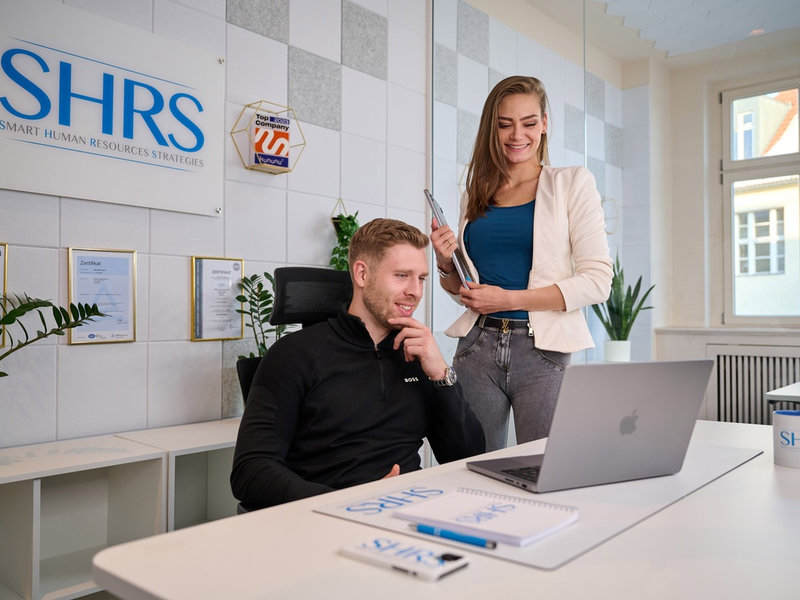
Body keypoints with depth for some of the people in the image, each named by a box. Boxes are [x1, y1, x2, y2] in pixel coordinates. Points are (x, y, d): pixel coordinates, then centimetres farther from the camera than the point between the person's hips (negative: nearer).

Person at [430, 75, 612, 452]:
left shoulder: (572, 184, 1)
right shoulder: (475, 195, 13)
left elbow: (597, 281, -7)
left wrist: (509, 298, -13)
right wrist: (445, 263, -2)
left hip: (543, 352, -3)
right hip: (477, 348, 3)